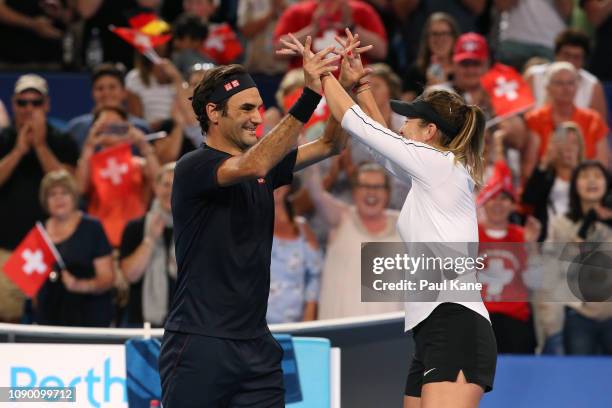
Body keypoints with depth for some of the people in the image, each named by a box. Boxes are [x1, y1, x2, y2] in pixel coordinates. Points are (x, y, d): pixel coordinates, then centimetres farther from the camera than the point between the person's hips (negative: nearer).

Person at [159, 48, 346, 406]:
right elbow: (252, 166, -28)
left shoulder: (266, 164, 13)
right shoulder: (193, 168, -10)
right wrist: (309, 98, -31)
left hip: (256, 346, 7)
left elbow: (330, 145, 14)